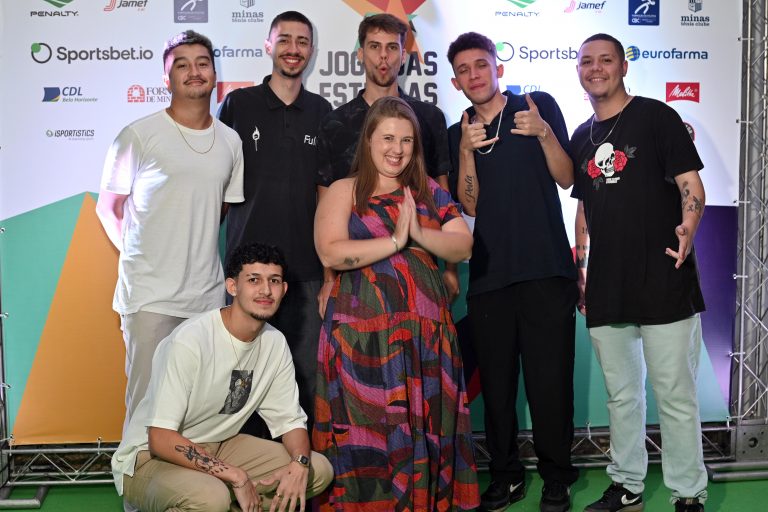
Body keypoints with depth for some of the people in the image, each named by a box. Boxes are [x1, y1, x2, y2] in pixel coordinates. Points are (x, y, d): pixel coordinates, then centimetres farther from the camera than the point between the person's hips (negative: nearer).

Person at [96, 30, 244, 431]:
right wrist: (140, 254, 3)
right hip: (150, 294, -4)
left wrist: (194, 245, 12)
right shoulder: (139, 135, -4)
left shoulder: (230, 141, 9)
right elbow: (108, 206, 4)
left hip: (208, 294, 4)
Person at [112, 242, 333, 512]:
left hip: (218, 448, 7)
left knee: (318, 470, -4)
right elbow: (161, 439, -26)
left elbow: (290, 420, 4)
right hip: (152, 457, -7)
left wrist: (300, 464, -18)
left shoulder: (275, 343, -2)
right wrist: (235, 476, -26)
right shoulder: (190, 341, -25)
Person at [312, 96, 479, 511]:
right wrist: (395, 241, -12)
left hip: (425, 328, 4)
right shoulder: (343, 192, 2)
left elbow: (463, 247, 6)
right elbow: (331, 253, -13)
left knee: (426, 426, 6)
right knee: (368, 430, -1)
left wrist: (419, 234, -12)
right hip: (364, 329, -3)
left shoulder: (429, 192, 14)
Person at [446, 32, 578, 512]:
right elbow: (469, 204, 3)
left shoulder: (540, 105, 6)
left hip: (546, 269, -3)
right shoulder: (457, 134, 13)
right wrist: (467, 151, -10)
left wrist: (543, 133, -15)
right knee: (496, 380, 7)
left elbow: (566, 178, 1)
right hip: (489, 273, 3)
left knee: (550, 377, -1)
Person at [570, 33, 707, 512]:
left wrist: (688, 228, -27)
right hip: (606, 288, 5)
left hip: (664, 282, -5)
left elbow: (691, 184, -7)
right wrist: (579, 270, 15)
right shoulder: (582, 137, 15)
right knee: (621, 395, 14)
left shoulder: (655, 116, -2)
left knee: (675, 396, -1)